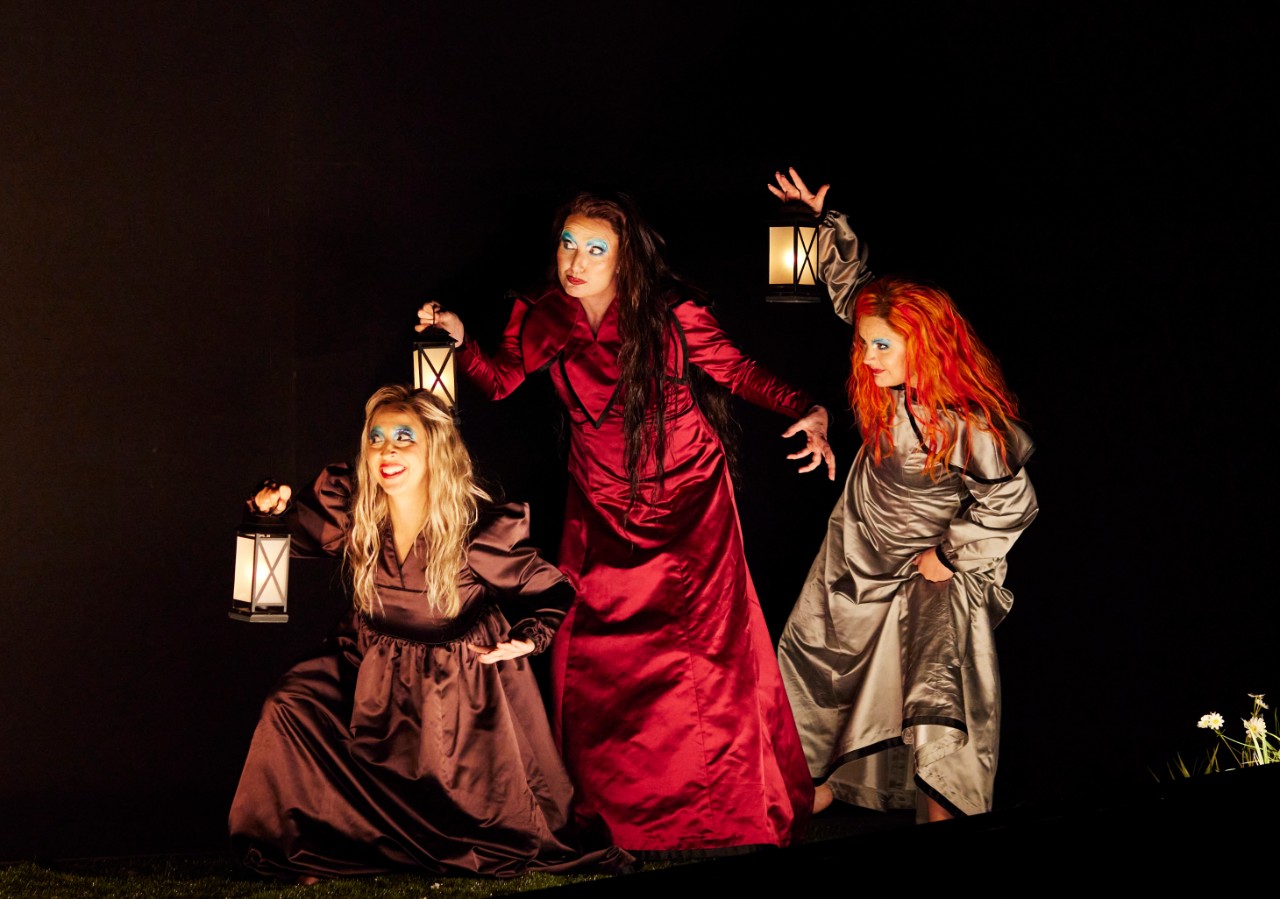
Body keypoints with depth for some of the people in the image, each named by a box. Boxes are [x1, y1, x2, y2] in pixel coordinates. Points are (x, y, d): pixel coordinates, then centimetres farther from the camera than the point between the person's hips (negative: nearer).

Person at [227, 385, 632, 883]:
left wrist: (529, 637, -24)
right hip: (373, 671, 3)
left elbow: (551, 590, -6)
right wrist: (275, 505, -16)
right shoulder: (350, 511, -12)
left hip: (464, 678, -3)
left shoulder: (482, 529, -19)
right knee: (290, 708, -19)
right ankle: (313, 849, -4)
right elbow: (295, 537, 6)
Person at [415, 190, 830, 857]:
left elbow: (739, 372, -6)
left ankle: (725, 812, 9)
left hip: (688, 498, -3)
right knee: (589, 653, -1)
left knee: (702, 646, -7)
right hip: (601, 506, 3)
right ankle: (608, 807, 17)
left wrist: (806, 413, -20)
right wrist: (461, 338, -10)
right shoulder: (544, 316, -5)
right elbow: (500, 380, 7)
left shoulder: (671, 315, -15)